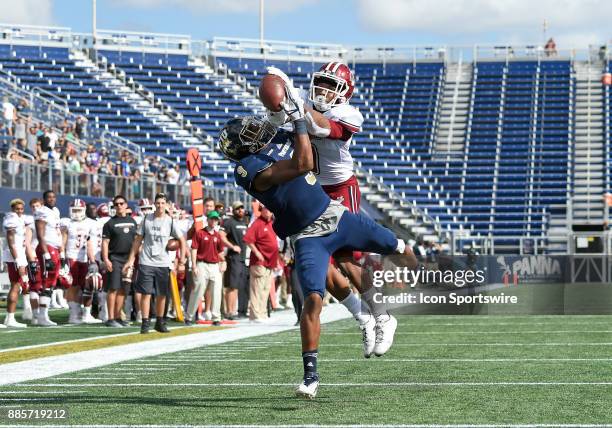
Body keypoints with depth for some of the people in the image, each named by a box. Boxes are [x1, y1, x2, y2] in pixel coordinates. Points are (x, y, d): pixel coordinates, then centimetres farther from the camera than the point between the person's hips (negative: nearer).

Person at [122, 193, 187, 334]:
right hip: (146, 262, -1)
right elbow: (138, 240, 7)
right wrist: (130, 260, 3)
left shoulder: (170, 221, 2)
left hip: (163, 263, 1)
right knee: (146, 293, -6)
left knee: (161, 294, 8)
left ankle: (160, 322, 21)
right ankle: (145, 323, -3)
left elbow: (182, 240, 8)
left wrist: (182, 257, -5)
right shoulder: (146, 219, 2)